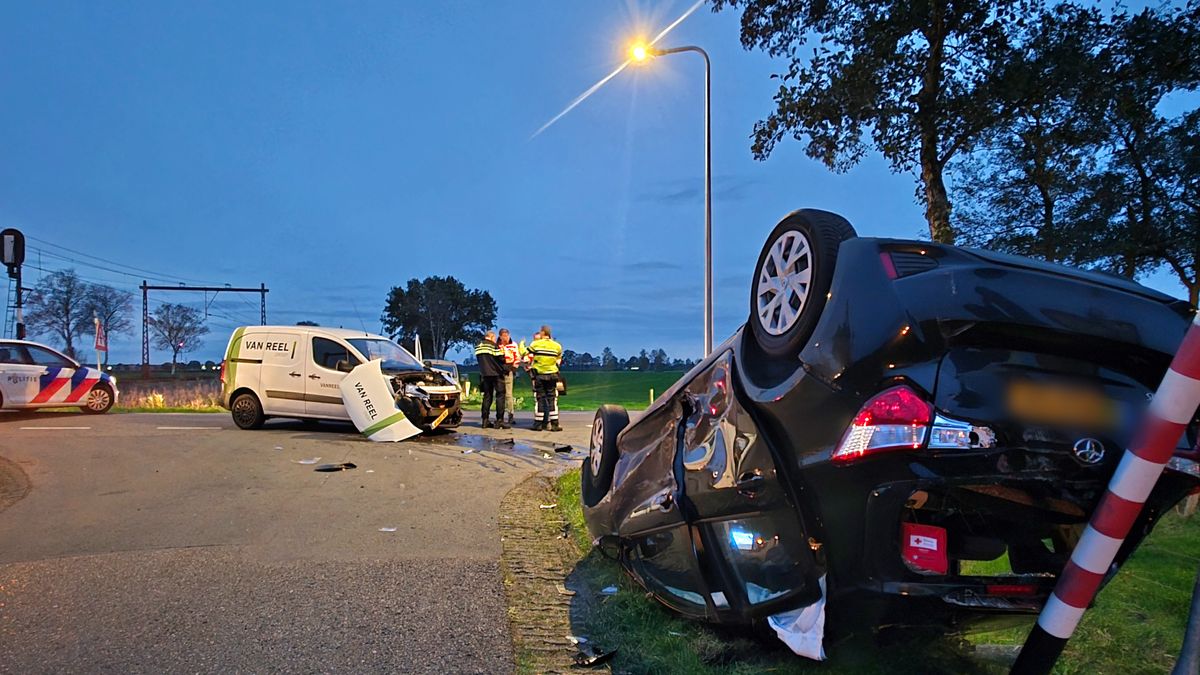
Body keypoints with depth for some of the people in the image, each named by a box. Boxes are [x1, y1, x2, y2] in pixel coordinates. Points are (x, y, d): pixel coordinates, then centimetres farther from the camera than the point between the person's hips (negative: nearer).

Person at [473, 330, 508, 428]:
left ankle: (485, 420, 10)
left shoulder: (478, 347, 9)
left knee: (487, 396, 12)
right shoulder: (493, 346, -12)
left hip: (484, 375, 6)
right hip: (495, 374, -6)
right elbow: (501, 358, -15)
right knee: (500, 395, -1)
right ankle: (499, 420, -5)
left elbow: (479, 359, 14)